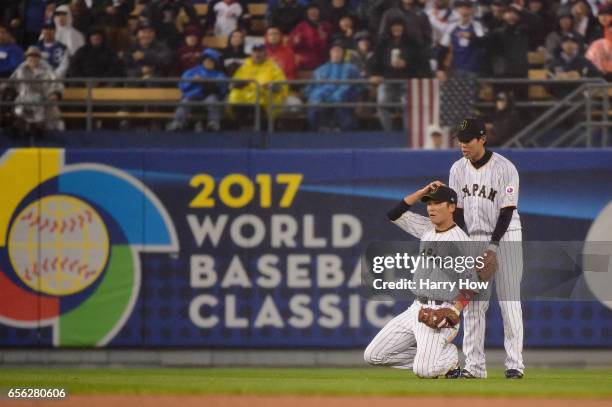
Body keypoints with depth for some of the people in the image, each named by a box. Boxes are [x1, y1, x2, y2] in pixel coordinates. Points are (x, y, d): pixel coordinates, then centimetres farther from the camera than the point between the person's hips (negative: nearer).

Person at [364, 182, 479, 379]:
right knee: (372, 355, 0)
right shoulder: (426, 228, 11)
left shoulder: (460, 241, -12)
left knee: (423, 371, -25)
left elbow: (473, 283, -13)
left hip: (441, 312, -8)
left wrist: (455, 311, -23)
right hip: (417, 309, 8)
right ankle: (428, 358, 13)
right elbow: (394, 214, 12)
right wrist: (422, 192, 4)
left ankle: (450, 356, 8)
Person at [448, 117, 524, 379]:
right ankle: (474, 365, 4)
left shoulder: (505, 169, -13)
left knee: (509, 301, -7)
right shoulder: (458, 169, 3)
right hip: (474, 240, 5)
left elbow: (507, 211, -15)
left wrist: (492, 247, -22)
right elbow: (457, 211, 7)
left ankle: (515, 364, -5)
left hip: (505, 237, -5)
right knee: (472, 302, 1)